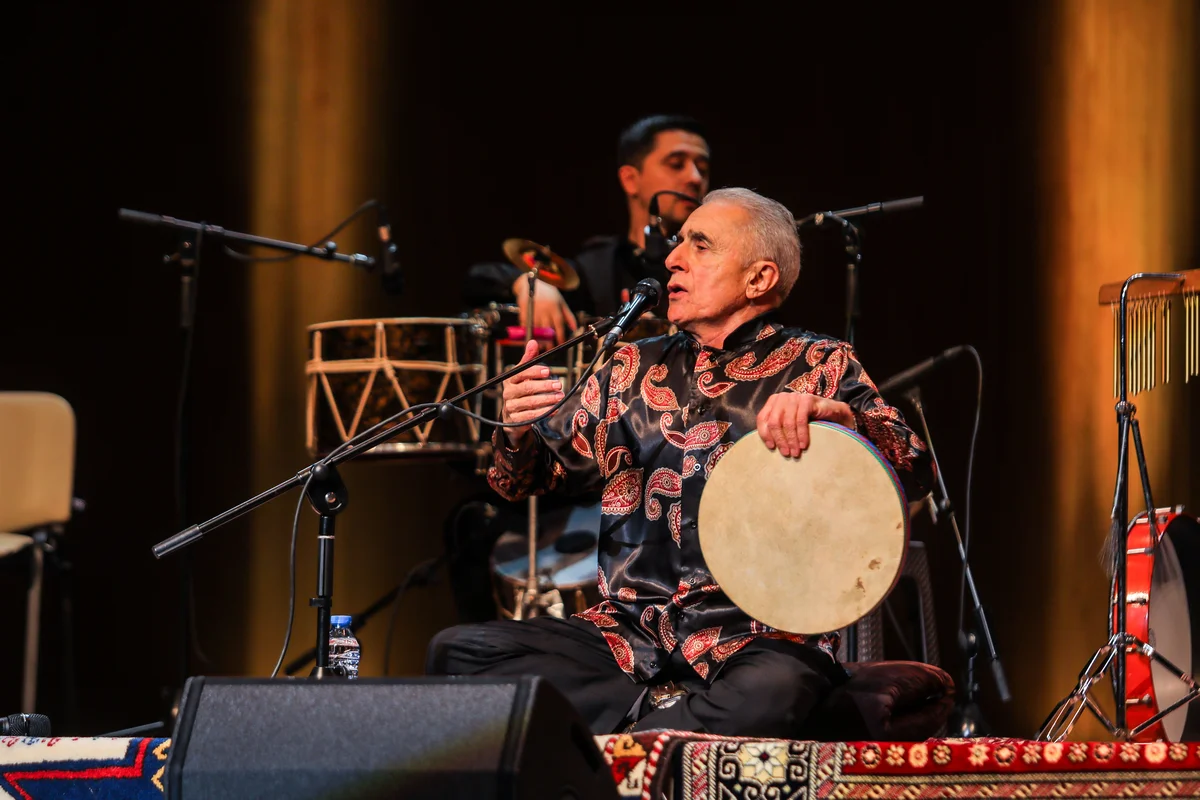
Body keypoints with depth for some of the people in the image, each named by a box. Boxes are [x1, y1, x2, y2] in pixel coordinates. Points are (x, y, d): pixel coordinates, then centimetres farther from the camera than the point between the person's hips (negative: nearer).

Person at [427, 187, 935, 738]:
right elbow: (530, 480, 22)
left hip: (756, 637, -5)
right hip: (628, 637, 5)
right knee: (456, 651, -17)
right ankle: (654, 716, -17)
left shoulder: (818, 366, 8)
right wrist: (517, 434, -2)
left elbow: (916, 472, -5)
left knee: (774, 691, -41)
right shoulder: (634, 371, 20)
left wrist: (832, 412, -23)